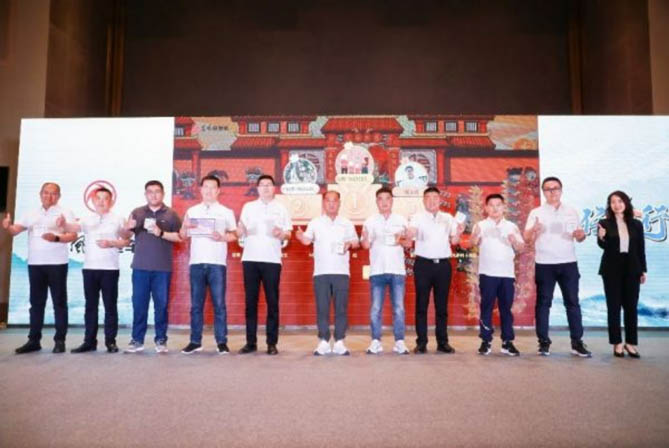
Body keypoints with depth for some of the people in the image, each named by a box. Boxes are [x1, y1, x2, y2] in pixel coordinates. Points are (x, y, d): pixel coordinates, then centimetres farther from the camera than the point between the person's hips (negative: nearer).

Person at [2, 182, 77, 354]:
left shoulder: (65, 213, 0)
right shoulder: (31, 215, 15)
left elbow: (73, 236, -9)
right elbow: (14, 230, 7)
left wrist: (56, 238, -26)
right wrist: (7, 226, -15)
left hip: (56, 264, -5)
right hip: (35, 264, 5)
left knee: (59, 302, 0)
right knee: (36, 303, 10)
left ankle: (60, 340, 5)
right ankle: (34, 340, 18)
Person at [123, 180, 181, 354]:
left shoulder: (171, 214, 5)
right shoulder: (137, 212, 10)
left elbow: (180, 236, -1)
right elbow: (125, 236, 8)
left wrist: (161, 233, -15)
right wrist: (128, 228, -14)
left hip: (162, 268, -1)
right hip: (140, 266, 2)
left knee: (161, 304, 4)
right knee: (139, 304, 4)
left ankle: (161, 340, 13)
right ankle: (137, 340, 14)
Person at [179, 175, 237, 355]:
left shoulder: (226, 212, 8)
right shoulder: (192, 211, 12)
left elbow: (234, 235, 5)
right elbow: (183, 237, 13)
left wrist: (222, 237, -14)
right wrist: (185, 227, -7)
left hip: (217, 263, -2)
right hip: (196, 263, 2)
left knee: (219, 304, -1)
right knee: (196, 304, 6)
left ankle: (222, 342, 5)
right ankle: (195, 341, 14)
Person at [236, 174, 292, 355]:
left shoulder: (281, 208, 10)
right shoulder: (248, 207, 12)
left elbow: (289, 234, 7)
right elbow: (240, 233, 9)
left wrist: (281, 234, -15)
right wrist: (240, 230, -14)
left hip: (272, 260, -1)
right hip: (250, 259, 1)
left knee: (272, 301, 0)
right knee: (250, 301, 3)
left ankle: (272, 343, 6)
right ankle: (251, 342, 11)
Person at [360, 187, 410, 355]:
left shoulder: (401, 220, 10)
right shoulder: (370, 221, 7)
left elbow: (408, 242, 9)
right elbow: (366, 245, 2)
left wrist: (401, 241, -12)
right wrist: (365, 237, -20)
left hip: (397, 270, 1)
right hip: (377, 270, 0)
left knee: (399, 308, 1)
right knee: (376, 308, 1)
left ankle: (399, 341, 8)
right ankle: (376, 341, 8)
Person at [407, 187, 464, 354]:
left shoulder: (448, 218, 12)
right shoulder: (417, 217, 2)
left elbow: (454, 241, 10)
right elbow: (410, 234, -14)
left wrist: (458, 233, -10)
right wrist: (411, 234, -37)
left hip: (443, 264, 3)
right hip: (424, 264, -2)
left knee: (442, 304, 7)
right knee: (422, 304, 1)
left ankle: (442, 342, 16)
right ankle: (421, 342, 8)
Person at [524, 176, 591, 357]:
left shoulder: (572, 212, 10)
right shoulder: (536, 213, 2)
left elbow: (579, 236, 13)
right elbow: (526, 239, -3)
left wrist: (581, 235, -10)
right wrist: (533, 230, -25)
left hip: (568, 263, 2)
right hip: (544, 264, -2)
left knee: (572, 302, 5)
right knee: (543, 302, 3)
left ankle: (577, 342, 13)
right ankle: (544, 342, 10)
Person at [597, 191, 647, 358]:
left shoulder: (636, 224, 6)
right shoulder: (604, 223, -1)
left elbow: (641, 248, 8)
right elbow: (604, 246, -9)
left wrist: (643, 270, 5)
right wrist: (601, 238, -31)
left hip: (631, 269, 2)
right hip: (612, 269, -2)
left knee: (631, 306, 5)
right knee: (614, 306, 2)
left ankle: (631, 343, 15)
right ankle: (617, 343, 8)